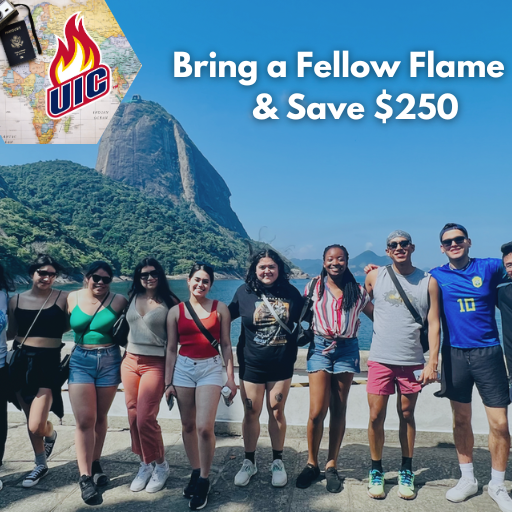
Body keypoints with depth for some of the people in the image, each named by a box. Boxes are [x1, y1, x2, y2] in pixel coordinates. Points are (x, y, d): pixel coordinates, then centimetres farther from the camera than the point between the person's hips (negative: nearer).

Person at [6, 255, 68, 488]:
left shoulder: (63, 298, -6)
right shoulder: (16, 300, 4)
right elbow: (11, 333, 12)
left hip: (48, 362, -4)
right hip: (20, 361, 4)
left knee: (36, 426, -9)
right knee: (31, 421, 16)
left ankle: (50, 433, 28)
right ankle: (41, 465, 39)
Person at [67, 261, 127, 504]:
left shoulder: (119, 301, -7)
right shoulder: (72, 299, 0)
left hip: (109, 361, 0)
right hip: (80, 361, 1)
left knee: (100, 417, 13)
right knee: (84, 420, -3)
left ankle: (95, 464, 32)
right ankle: (85, 476, 6)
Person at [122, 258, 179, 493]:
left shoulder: (169, 302, -6)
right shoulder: (132, 298, 7)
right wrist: (125, 355, 11)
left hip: (155, 364, -5)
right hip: (130, 361, 5)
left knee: (145, 418, -9)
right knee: (133, 417, 8)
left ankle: (161, 465, 15)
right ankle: (145, 465, 27)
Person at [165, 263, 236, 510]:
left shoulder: (220, 308, 1)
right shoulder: (176, 311, 3)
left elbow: (226, 344, 3)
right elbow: (171, 349, 5)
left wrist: (231, 377, 1)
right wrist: (168, 382, 4)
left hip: (211, 368, -2)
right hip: (183, 368, 2)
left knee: (204, 427, -10)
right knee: (188, 425, 11)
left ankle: (204, 480, 11)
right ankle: (195, 472, 31)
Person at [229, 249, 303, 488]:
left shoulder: (290, 293, -3)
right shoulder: (244, 292, -5)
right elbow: (226, 316, 7)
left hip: (282, 364, 1)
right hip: (251, 364, 0)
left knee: (276, 412, 11)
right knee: (251, 413, 9)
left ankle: (277, 461, 29)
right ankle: (249, 462, 28)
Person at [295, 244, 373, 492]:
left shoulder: (357, 291, 6)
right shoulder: (314, 286, 4)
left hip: (347, 349, 1)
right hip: (320, 348, -1)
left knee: (339, 410, 7)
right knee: (317, 411, -5)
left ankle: (331, 466, 20)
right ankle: (312, 464, 15)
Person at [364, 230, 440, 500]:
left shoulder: (428, 281, 2)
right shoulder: (375, 276, 2)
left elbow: (434, 324, -2)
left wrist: (432, 362, -8)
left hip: (413, 361, 0)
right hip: (380, 359, 0)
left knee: (406, 415, 11)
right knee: (376, 416, 1)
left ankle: (406, 472, 28)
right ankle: (376, 471, 19)